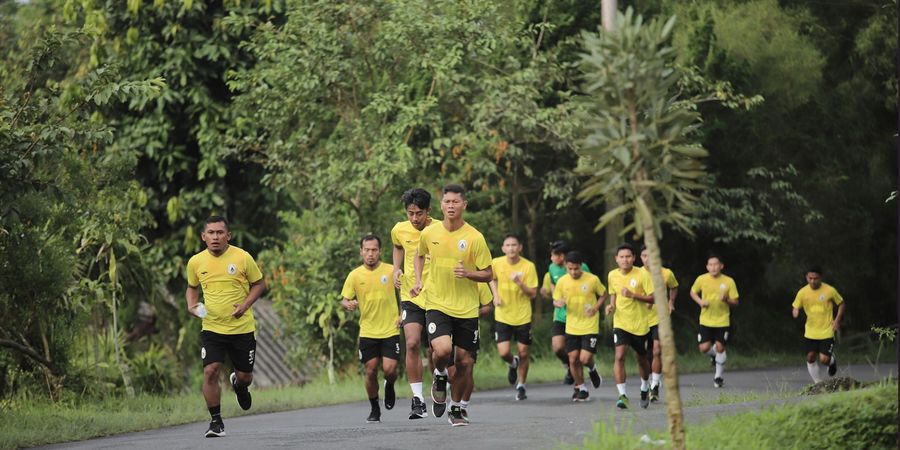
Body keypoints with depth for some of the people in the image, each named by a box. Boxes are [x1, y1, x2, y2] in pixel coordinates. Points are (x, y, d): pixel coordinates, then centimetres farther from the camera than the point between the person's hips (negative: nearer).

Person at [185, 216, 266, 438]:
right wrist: (192, 305, -2)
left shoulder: (242, 258, -8)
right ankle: (216, 421, -2)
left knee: (244, 375, 7)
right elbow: (192, 287, 18)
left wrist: (245, 305, -12)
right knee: (210, 371, -16)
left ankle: (239, 384, 47)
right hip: (212, 328, 1)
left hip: (242, 327, -1)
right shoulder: (195, 262, -1)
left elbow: (259, 284, 3)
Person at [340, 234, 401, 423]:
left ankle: (389, 386, 26)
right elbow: (344, 300, 4)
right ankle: (374, 410, 17)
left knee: (389, 369, -11)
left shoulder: (391, 271, -2)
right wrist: (348, 304, -20)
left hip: (390, 330, -1)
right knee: (371, 370, -1)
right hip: (367, 332, 1)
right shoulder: (355, 275, 0)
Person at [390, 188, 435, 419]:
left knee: (434, 351, 2)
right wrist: (396, 269, 9)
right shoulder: (399, 230, 0)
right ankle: (418, 398, -12)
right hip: (411, 297, 2)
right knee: (412, 343, -16)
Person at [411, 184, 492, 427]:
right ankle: (440, 378, 11)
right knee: (442, 349, -24)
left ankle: (455, 409, 24)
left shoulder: (474, 238, -8)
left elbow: (487, 274, -1)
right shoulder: (429, 233, 0)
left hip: (467, 309, 0)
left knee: (464, 361, 3)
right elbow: (419, 255, 22)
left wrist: (468, 273, -21)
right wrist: (418, 281, 8)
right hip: (437, 304, 0)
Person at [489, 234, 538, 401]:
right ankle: (513, 364, 28)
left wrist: (520, 283, -26)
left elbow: (533, 293, -10)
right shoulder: (496, 263, -5)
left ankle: (521, 386, 25)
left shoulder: (528, 266, -12)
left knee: (523, 353, 4)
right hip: (503, 316, 1)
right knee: (503, 353, -9)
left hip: (523, 317, -1)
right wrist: (496, 295, 2)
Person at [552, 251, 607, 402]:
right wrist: (559, 303, -16)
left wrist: (596, 308, -12)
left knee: (585, 359, -12)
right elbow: (555, 300, 8)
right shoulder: (562, 282, -4)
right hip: (571, 327, 3)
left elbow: (603, 294, 5)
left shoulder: (593, 280, -11)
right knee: (573, 360, 3)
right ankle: (580, 388, 24)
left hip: (590, 326, -3)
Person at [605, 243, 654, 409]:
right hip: (620, 323, 1)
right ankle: (622, 395, -20)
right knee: (619, 356, -19)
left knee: (641, 359, 15)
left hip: (640, 324, -1)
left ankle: (645, 389, 41)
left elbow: (652, 298, -12)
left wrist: (633, 295, -24)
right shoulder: (613, 275, 1)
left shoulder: (642, 274, -11)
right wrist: (611, 306, -1)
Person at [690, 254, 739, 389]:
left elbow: (735, 303, -1)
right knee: (704, 348, -8)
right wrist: (700, 301, -5)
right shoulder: (701, 280, -4)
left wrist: (726, 300, -23)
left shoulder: (729, 282, -7)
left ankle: (719, 376, 15)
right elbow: (693, 292, 15)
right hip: (705, 320, 1)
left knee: (720, 347, -5)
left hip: (722, 321, -1)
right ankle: (714, 354, 31)